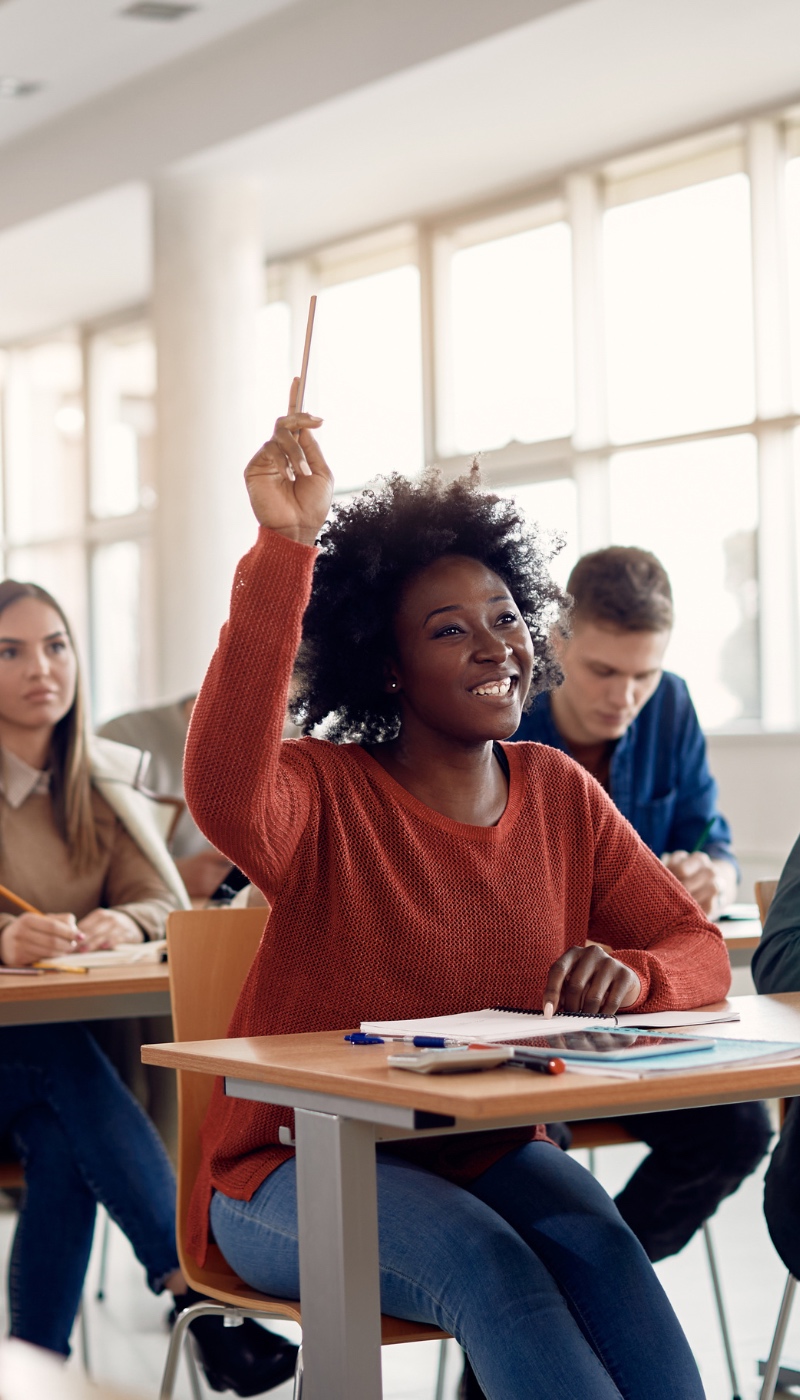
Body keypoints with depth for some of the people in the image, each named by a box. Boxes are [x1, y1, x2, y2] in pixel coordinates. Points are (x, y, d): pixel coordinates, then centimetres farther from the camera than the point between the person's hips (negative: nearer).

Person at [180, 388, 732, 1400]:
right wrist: (285, 549, -37)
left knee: (597, 1242, -27)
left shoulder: (560, 795, 6)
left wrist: (631, 973, -20)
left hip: (486, 1156, 4)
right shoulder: (325, 795, -9)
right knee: (485, 1258, -32)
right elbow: (224, 796, -34)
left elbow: (697, 947, 6)